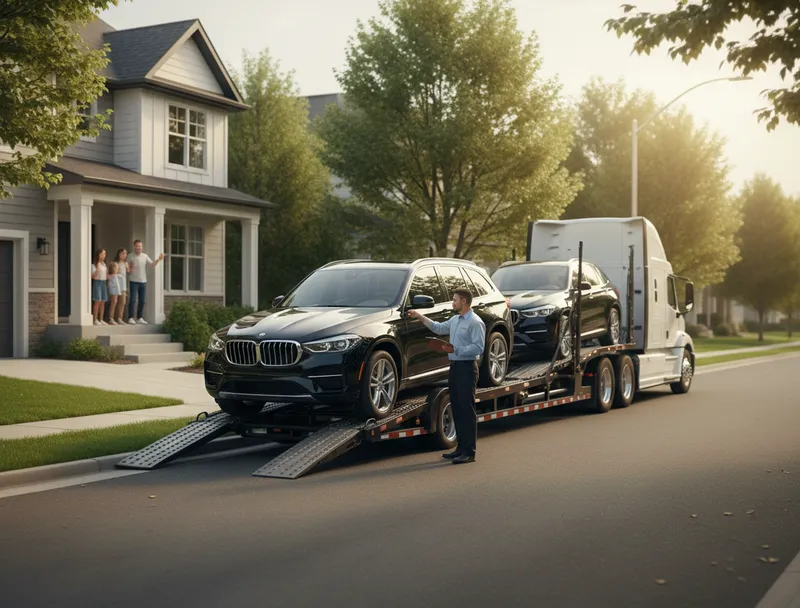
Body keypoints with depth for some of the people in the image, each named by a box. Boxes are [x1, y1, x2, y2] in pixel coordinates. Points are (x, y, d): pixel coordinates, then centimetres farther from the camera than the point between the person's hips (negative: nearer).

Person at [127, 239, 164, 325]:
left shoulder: (145, 256, 6)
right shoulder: (131, 256, -2)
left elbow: (153, 265, -2)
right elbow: (128, 270, 2)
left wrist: (158, 260, -19)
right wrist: (129, 270, -20)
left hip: (143, 281, 3)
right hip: (134, 281, -3)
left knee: (142, 301, 7)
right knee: (133, 300, -7)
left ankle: (140, 317, 15)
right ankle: (131, 318, -4)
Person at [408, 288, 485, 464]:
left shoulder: (475, 322, -13)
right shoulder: (455, 320, 15)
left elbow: (478, 347, -20)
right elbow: (439, 328, 31)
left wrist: (456, 350, -23)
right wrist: (421, 317, 26)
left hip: (467, 367, -9)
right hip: (455, 366, 9)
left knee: (467, 409, -8)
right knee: (456, 408, 12)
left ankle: (469, 452, -6)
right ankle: (461, 447, 20)